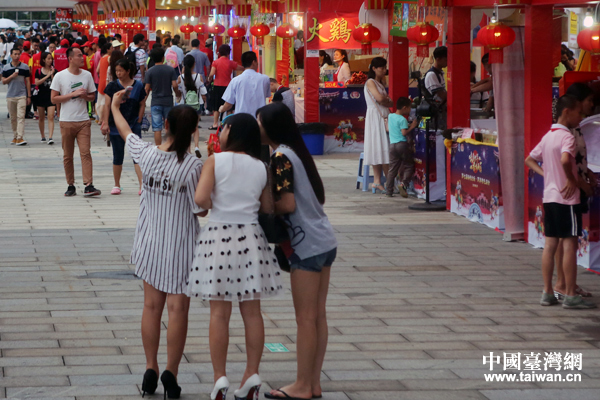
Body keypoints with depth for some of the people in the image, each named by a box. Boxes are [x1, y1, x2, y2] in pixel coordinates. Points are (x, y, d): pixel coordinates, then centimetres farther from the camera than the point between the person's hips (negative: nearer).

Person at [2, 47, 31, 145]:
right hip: (10, 96, 2)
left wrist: (29, 96, 4)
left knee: (21, 116, -13)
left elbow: (28, 81, 7)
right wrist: (12, 76, -12)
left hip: (22, 96, -2)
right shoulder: (6, 68, 7)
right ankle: (15, 136, 19)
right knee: (13, 118, 8)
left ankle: (20, 137, -19)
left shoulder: (25, 67, 4)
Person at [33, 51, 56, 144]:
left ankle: (50, 137, -19)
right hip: (41, 96, 1)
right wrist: (47, 76, -14)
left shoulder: (54, 71, 4)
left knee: (51, 117, -12)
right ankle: (43, 136, 22)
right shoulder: (39, 71, 3)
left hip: (51, 96, -1)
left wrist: (52, 75, -14)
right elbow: (36, 82, -10)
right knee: (42, 118, 10)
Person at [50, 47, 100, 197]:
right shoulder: (60, 76, -2)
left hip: (83, 120, 1)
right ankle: (71, 185, 15)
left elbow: (92, 96, 15)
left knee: (85, 152, -10)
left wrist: (84, 96, -8)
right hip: (66, 121, -1)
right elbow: (53, 99, -5)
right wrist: (73, 94, -13)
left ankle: (89, 186, -15)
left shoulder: (87, 75, 7)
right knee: (67, 155, 5)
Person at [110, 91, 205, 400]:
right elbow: (202, 210, -13)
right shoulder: (193, 167, -18)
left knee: (152, 306, 12)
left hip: (150, 244, 4)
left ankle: (151, 371, 17)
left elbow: (125, 131, 14)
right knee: (177, 309, 1)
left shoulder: (146, 155, -7)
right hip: (181, 247, -4)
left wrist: (115, 106, 33)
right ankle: (171, 374, 1)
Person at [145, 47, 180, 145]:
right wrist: (177, 93, 13)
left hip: (156, 102, -1)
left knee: (157, 128, -2)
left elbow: (147, 88, -4)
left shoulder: (150, 72, -4)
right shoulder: (170, 70, -1)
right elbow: (174, 85, -6)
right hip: (168, 101, 1)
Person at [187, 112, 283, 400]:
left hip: (219, 234, -3)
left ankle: (220, 376, 0)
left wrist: (212, 206, 2)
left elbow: (201, 198, -18)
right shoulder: (261, 168, 4)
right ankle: (252, 374, 9)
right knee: (252, 311, 9)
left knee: (219, 312, 2)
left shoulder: (215, 161, -7)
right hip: (250, 236, 3)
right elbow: (267, 208, 7)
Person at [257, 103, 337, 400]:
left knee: (306, 319, -2)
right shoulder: (298, 151, 12)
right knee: (318, 316, 11)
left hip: (307, 246, -9)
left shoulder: (281, 157, -15)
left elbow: (287, 204, -20)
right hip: (324, 240, 9)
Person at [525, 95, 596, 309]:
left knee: (550, 244, 10)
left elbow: (529, 160, 21)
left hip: (549, 196, 8)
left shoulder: (547, 136, 13)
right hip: (566, 198, -8)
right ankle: (570, 296, -3)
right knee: (570, 245, -4)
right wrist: (572, 180, -17)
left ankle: (547, 292, 12)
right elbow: (565, 160, -32)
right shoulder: (567, 136, -15)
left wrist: (546, 174, 11)